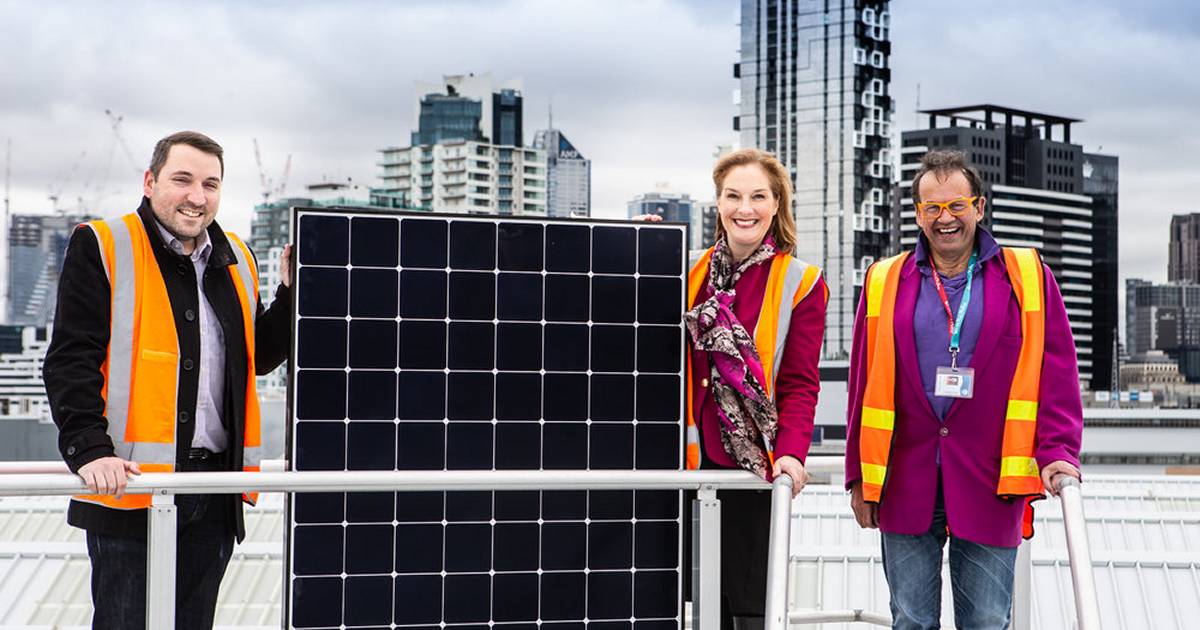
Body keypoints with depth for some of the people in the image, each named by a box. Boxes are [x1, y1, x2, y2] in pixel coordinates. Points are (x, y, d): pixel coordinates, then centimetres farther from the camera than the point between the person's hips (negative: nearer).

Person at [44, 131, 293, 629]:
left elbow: (257, 358, 22)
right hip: (130, 483, -5)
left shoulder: (235, 258, 15)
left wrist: (291, 295, 8)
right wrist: (90, 451, -20)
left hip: (215, 489, 5)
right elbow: (71, 361, -9)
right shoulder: (101, 248, -2)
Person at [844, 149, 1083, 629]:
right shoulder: (885, 281, 8)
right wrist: (861, 476, 6)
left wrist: (1056, 453, -12)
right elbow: (864, 385, 8)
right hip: (905, 484, 1)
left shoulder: (1027, 277, 5)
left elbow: (1055, 374, 1)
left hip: (991, 483, -1)